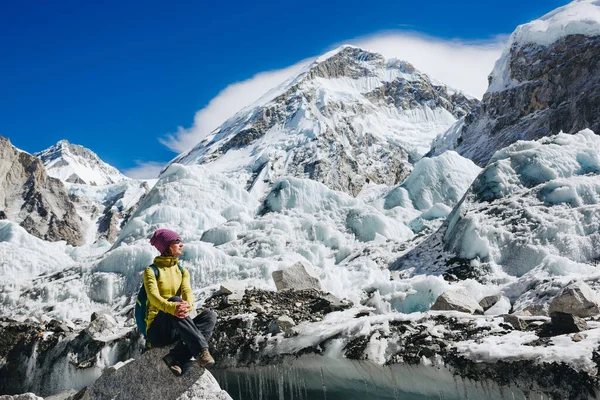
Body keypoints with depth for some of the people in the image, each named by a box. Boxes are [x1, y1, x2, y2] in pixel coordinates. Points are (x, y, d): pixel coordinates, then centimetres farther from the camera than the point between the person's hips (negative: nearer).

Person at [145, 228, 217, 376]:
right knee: (175, 300, -33)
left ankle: (177, 357, -35)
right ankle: (200, 350, -43)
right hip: (157, 331, -5)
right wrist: (172, 307, -41)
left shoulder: (182, 271, 14)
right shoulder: (151, 271, -1)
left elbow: (187, 291, -5)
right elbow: (153, 296, -19)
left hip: (176, 330, 5)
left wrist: (188, 305, -31)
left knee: (210, 315, -20)